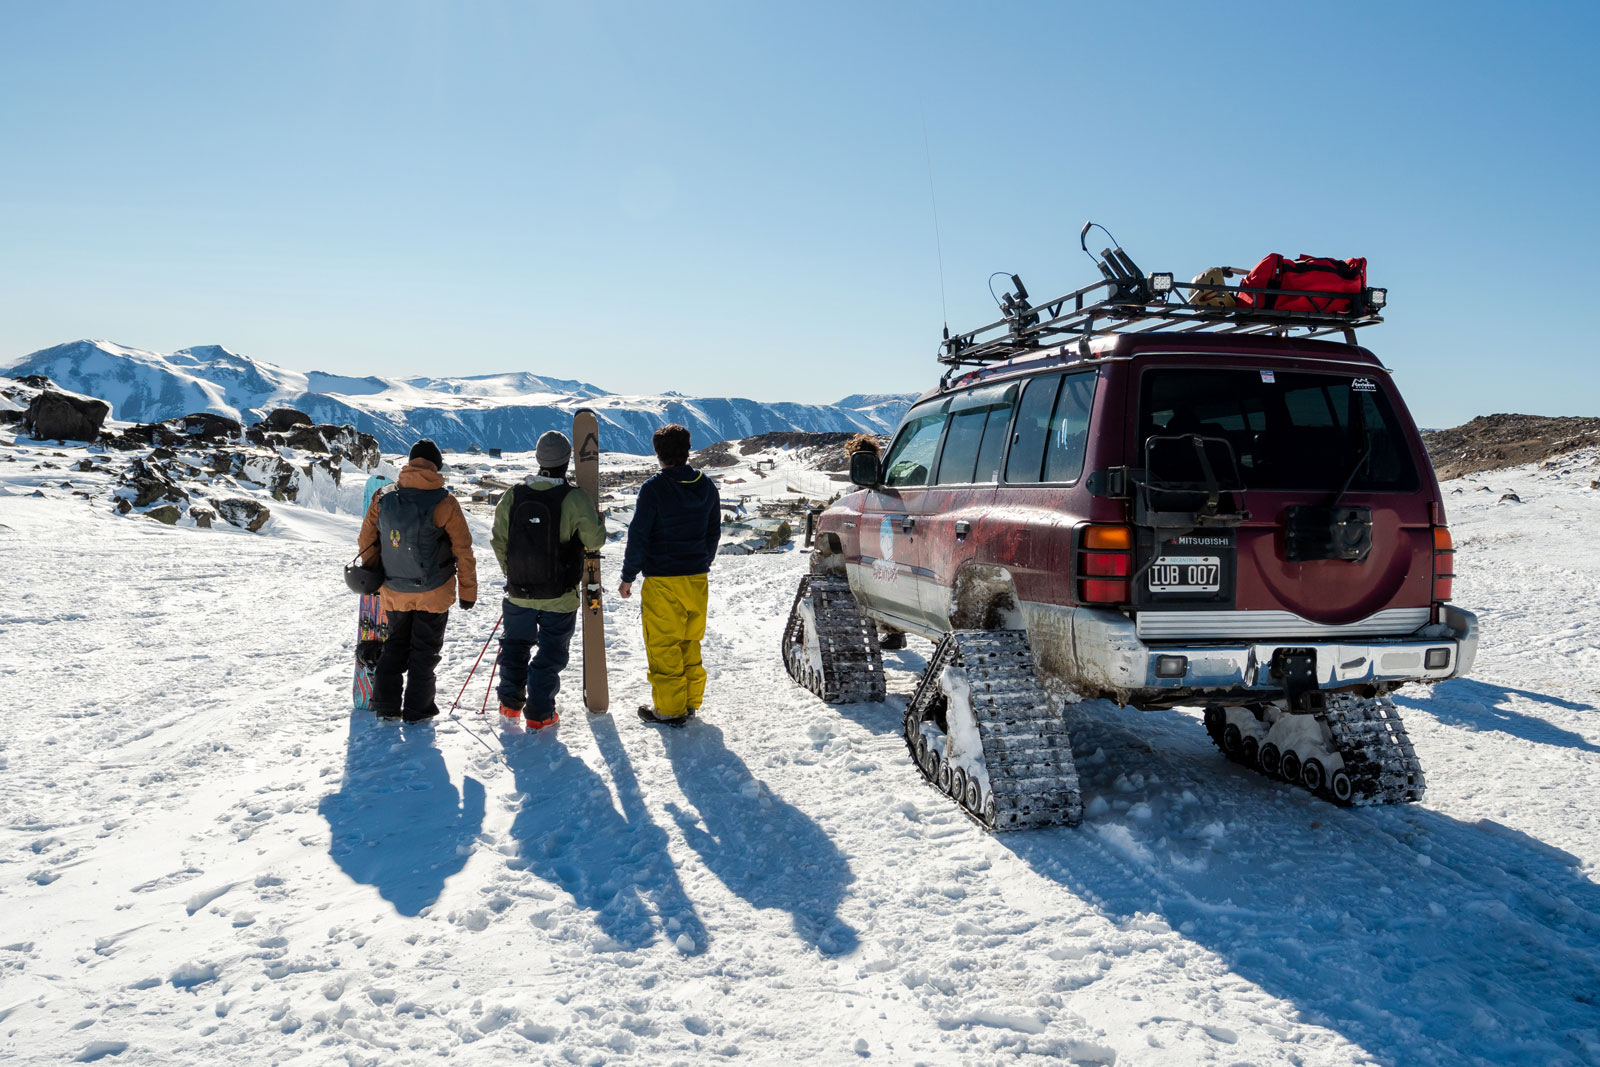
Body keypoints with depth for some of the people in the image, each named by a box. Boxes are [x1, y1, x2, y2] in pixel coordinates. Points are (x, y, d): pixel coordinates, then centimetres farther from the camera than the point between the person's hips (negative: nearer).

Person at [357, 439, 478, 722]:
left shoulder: (384, 498, -3)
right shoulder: (444, 503, -14)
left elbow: (366, 542, 5)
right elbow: (463, 551, -11)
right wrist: (468, 592, -2)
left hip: (394, 592, 3)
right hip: (434, 593, -3)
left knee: (395, 644, 20)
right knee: (425, 649, 11)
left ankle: (386, 705, 19)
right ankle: (417, 709, 16)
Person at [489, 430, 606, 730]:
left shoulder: (513, 496, -5)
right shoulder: (575, 498, -16)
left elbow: (499, 541, 2)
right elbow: (594, 539, -9)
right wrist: (597, 522, 12)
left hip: (519, 593, 3)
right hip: (560, 596, -3)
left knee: (515, 647, 21)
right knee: (550, 654, 9)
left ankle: (510, 706, 25)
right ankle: (539, 715, 13)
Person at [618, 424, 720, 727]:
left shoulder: (654, 488, -13)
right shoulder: (706, 486, 4)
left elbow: (638, 536, -11)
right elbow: (714, 532, 13)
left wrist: (628, 576, -2)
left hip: (662, 580, -6)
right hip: (697, 578, 6)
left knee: (663, 645, 3)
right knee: (691, 642, 16)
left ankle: (669, 709, 9)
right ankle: (691, 700, 25)